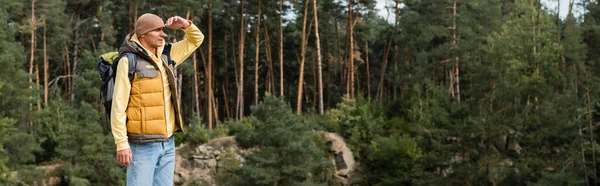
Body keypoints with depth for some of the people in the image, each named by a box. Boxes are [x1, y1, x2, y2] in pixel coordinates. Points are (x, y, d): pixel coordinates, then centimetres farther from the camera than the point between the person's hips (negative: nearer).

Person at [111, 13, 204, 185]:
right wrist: (121, 144, -18)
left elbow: (196, 39, 23)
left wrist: (184, 24, 1)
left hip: (167, 143, 7)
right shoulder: (129, 61, -10)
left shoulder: (166, 56, 10)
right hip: (142, 145, -7)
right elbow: (119, 105, -13)